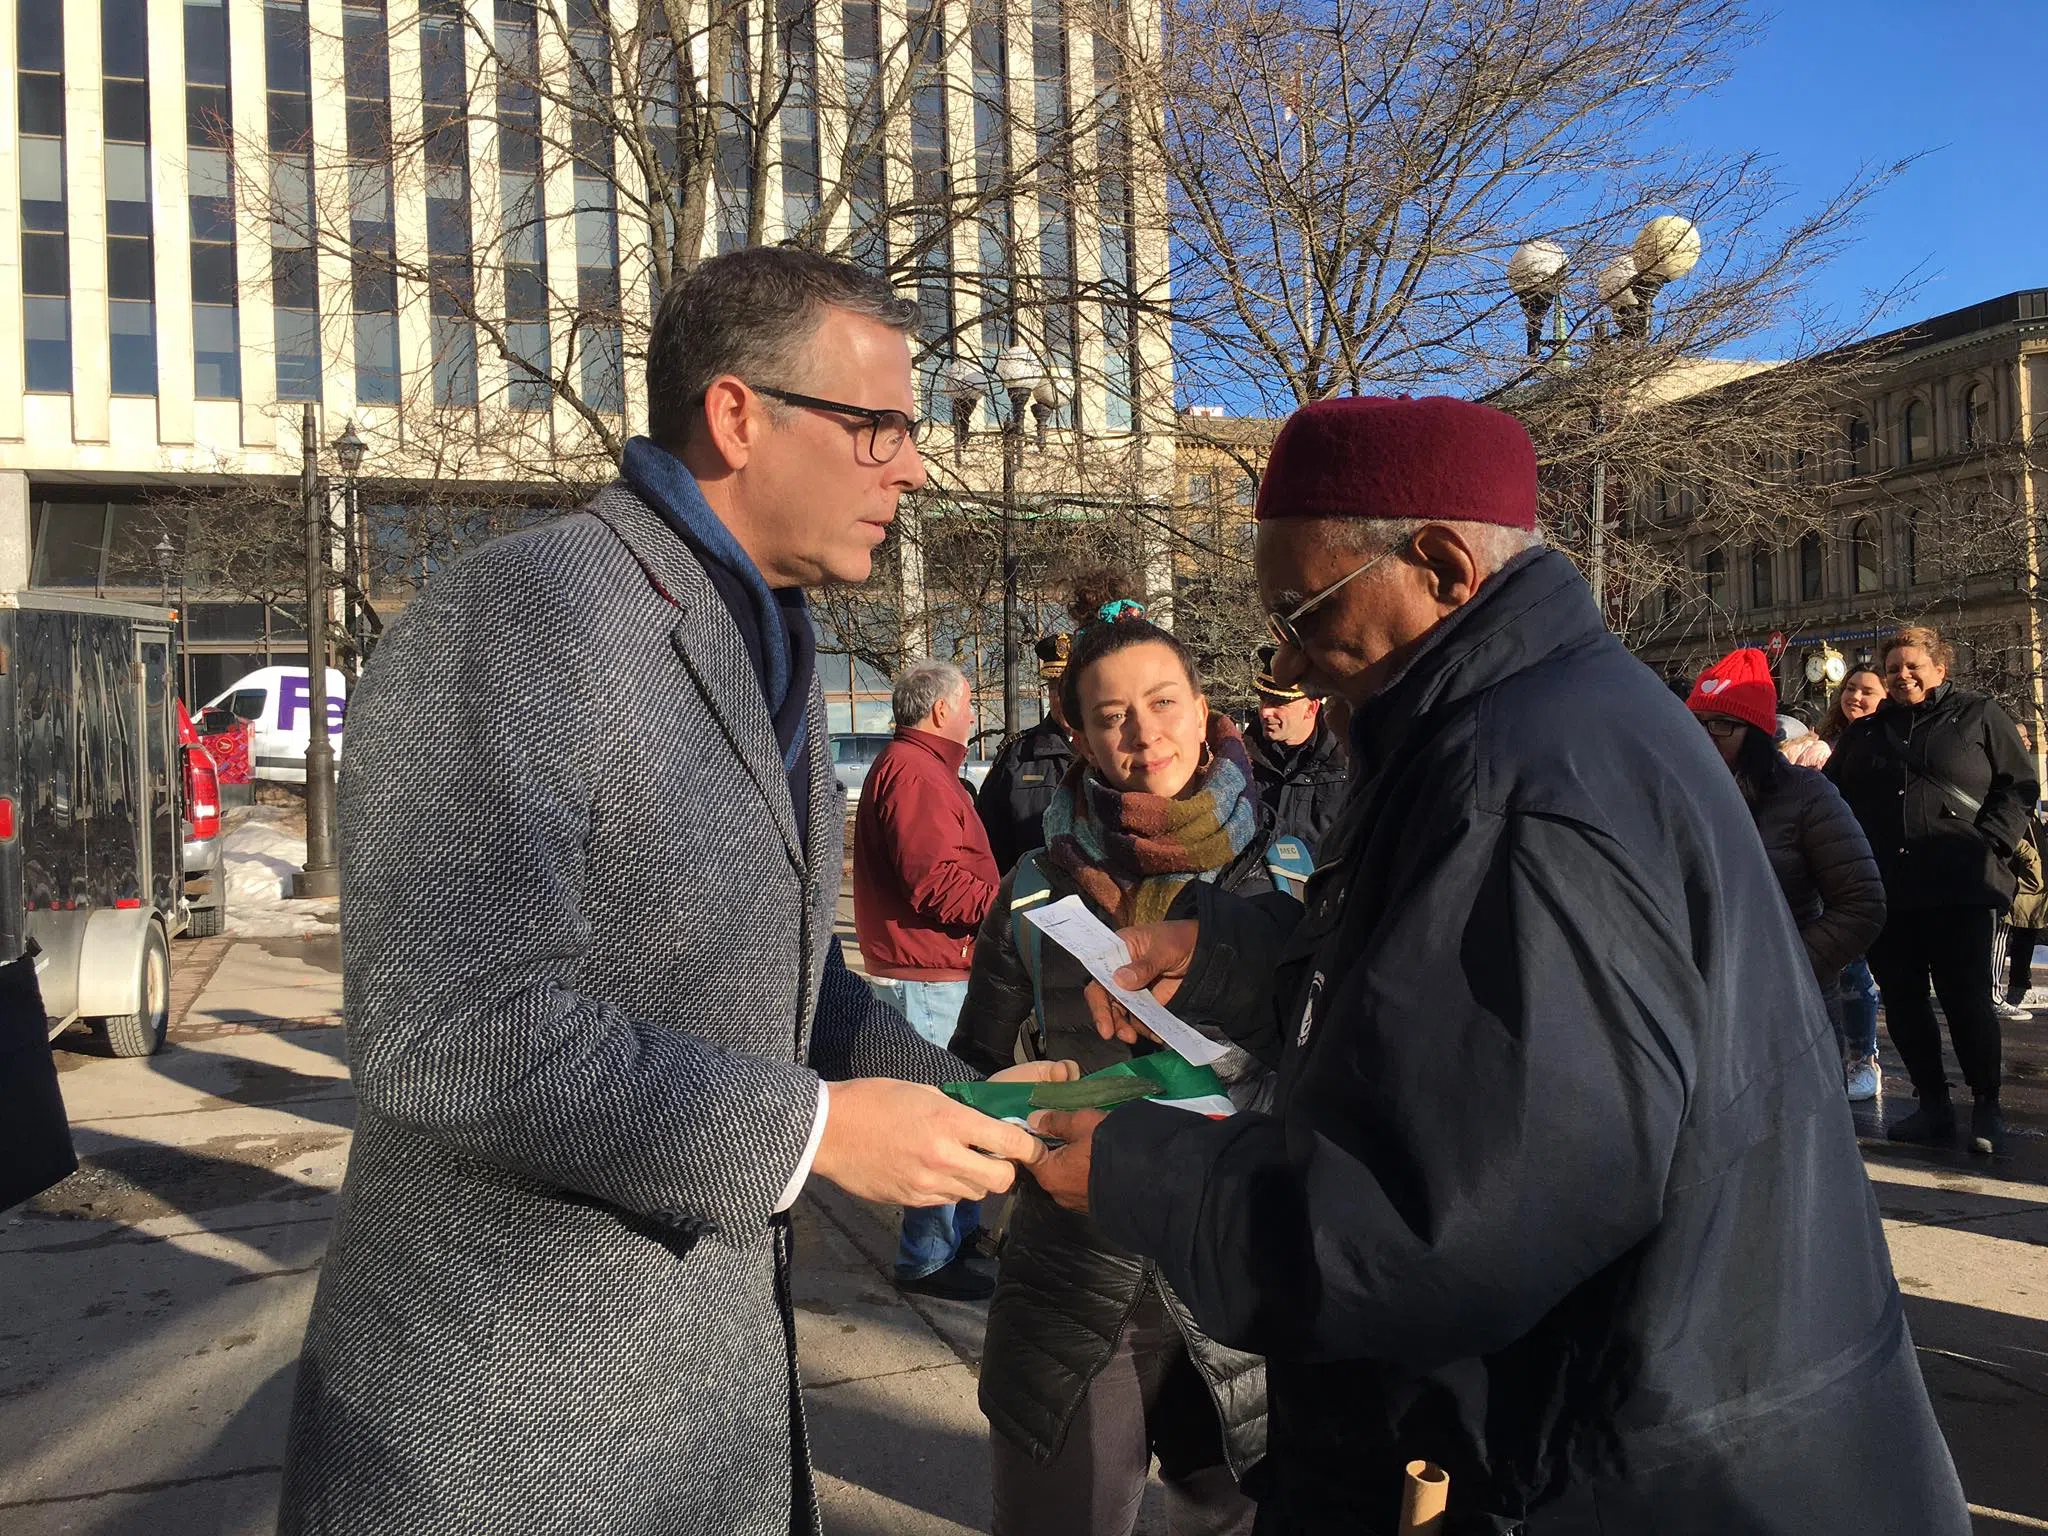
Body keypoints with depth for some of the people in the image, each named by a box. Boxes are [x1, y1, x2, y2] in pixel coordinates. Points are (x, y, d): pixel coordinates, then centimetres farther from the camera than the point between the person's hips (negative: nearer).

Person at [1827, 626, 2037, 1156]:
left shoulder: (1979, 715, 6)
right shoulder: (1863, 732, 17)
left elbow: (2020, 786, 3)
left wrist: (1988, 845, -9)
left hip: (1959, 891, -4)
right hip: (1885, 890, 4)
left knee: (1967, 998, -1)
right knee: (1902, 1001, 7)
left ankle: (1987, 1107, 15)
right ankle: (1933, 1107, 18)